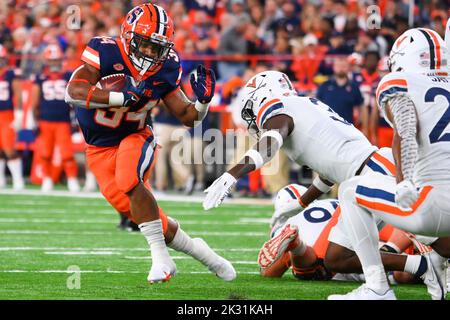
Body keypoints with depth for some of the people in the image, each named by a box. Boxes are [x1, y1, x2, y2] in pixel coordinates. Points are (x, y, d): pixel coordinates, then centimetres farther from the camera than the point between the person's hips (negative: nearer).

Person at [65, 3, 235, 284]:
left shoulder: (166, 69, -10)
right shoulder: (106, 53, -21)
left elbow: (188, 117, 1)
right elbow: (74, 92, -35)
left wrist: (203, 102, -22)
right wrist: (125, 98, -40)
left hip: (136, 138, 0)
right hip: (101, 149, 0)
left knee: (129, 181, -33)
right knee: (139, 211, -6)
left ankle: (161, 257, -26)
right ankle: (196, 250, 16)